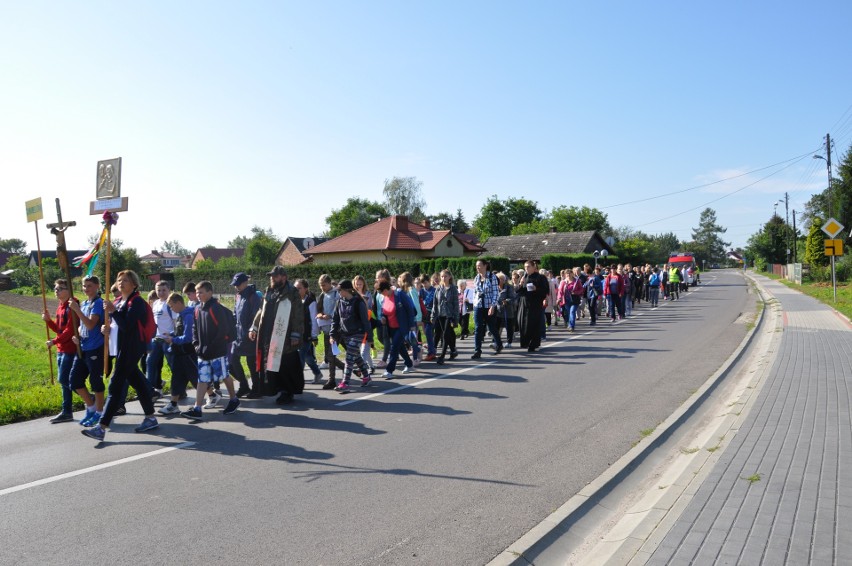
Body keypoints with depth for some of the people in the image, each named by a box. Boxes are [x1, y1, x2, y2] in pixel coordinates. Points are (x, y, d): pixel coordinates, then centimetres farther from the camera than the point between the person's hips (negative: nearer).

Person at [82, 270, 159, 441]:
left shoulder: (136, 302, -13)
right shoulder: (120, 301, 15)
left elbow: (127, 326, -21)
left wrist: (113, 311, -21)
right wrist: (108, 328, 2)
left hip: (130, 349, -10)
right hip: (123, 348, 10)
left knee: (116, 386, -11)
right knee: (137, 382, 15)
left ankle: (101, 428, -11)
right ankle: (150, 418, 25)